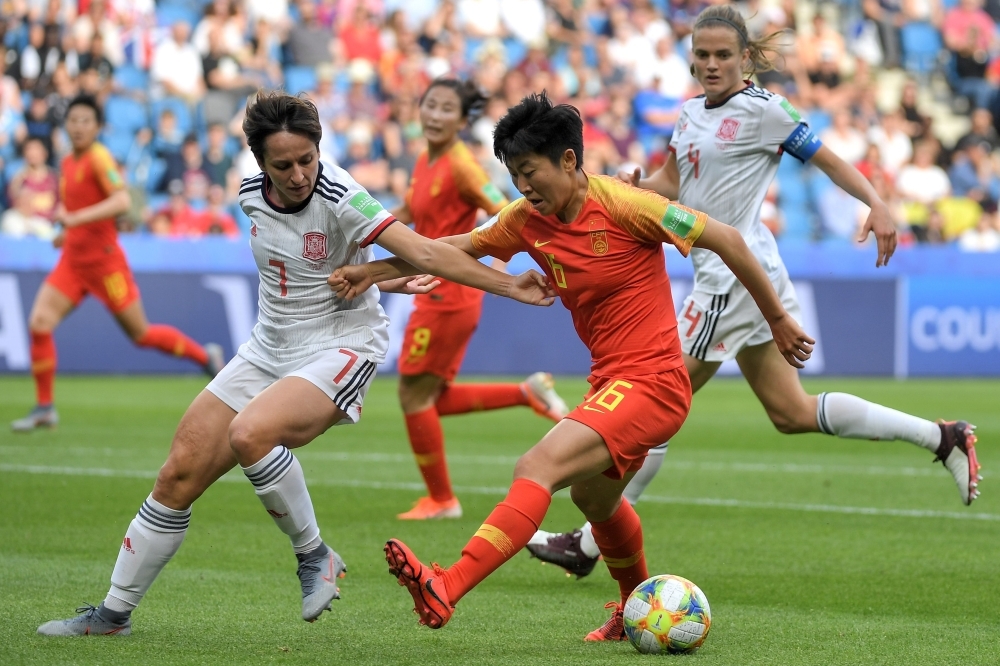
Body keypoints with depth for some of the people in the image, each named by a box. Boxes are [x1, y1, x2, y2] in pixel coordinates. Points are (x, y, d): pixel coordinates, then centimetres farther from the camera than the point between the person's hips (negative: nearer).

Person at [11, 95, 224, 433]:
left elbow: (122, 201, -29)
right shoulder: (67, 163, 10)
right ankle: (44, 408, 0)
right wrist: (68, 233, 12)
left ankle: (206, 356, 26)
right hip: (72, 261, 7)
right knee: (39, 323, -9)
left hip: (102, 259, -7)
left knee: (141, 334, 3)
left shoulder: (99, 158, -14)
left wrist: (75, 219, -35)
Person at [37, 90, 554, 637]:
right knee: (178, 476, 2)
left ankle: (314, 555, -12)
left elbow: (423, 253, -27)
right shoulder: (252, 196, -1)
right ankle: (114, 612, 15)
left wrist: (510, 286, -34)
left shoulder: (338, 197, -21)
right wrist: (383, 278, 7)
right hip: (268, 350, 6)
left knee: (251, 434, -34)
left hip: (340, 348, -6)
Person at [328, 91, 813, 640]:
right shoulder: (528, 220, 3)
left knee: (538, 468, -25)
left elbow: (725, 240, -11)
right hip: (609, 383, 9)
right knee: (593, 496, 30)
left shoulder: (621, 204, -17)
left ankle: (444, 591, -37)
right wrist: (375, 271, 8)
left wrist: (778, 319, -4)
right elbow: (460, 248, 17)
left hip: (651, 382, -9)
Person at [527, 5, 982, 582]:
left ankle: (590, 544, 4)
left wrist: (877, 204, -21)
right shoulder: (692, 114, 14)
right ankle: (942, 437, 17)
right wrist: (632, 187, -7)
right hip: (722, 275, 10)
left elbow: (827, 159, -7)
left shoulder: (761, 110, -10)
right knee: (793, 413, 14)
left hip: (737, 274, -10)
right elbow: (670, 184, 15)